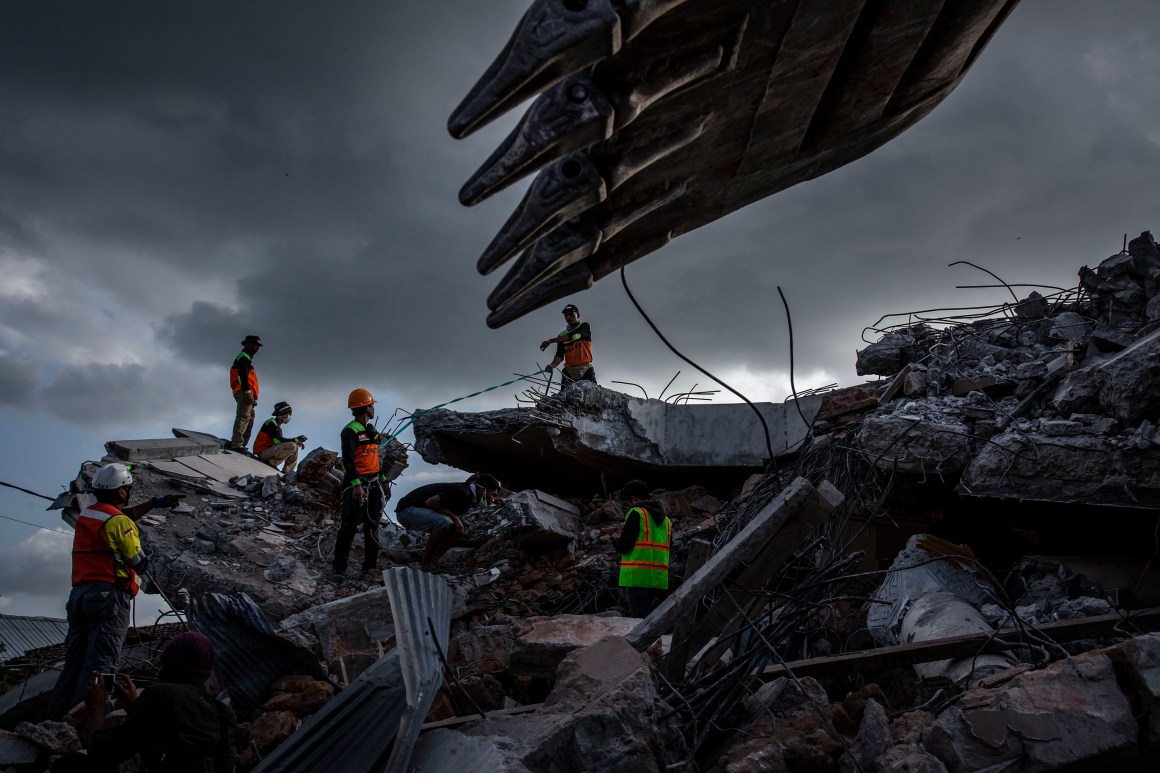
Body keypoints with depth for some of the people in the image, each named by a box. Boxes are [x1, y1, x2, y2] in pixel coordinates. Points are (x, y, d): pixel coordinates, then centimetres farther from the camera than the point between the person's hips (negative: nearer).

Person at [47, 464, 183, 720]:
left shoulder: (85, 515, 17)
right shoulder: (120, 523, -9)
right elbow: (138, 563, -5)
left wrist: (154, 503, 42)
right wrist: (143, 561, 18)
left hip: (79, 593, 8)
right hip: (109, 595, -8)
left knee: (73, 664, 11)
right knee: (100, 664, -9)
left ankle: (55, 720, 10)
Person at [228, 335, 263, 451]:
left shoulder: (246, 358, 29)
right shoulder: (244, 357, -3)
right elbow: (243, 376, -17)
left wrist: (253, 397, 22)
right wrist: (248, 392, -25)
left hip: (245, 393, 11)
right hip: (244, 392, -11)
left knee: (250, 417, 11)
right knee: (244, 417, -17)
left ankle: (242, 443, 10)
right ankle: (237, 444, -24)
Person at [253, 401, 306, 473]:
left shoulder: (277, 426, 22)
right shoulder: (271, 422, -8)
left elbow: (282, 440, 13)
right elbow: (278, 440, -19)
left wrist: (297, 439, 2)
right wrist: (295, 440, -17)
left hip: (269, 451, 10)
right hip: (263, 452, -10)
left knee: (295, 446, 15)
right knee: (292, 446, -24)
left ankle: (287, 471, 3)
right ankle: (271, 463, -17)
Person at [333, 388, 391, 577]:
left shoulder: (371, 430, 17)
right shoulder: (350, 431, -10)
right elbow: (348, 460, -18)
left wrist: (384, 481, 20)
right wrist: (356, 485, -26)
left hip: (374, 483, 8)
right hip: (357, 483, -8)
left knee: (372, 525, 9)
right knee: (350, 525, -7)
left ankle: (370, 565, 15)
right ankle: (339, 567, -1)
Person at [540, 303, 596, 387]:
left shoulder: (585, 327, 9)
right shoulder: (562, 335, 18)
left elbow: (574, 336, -11)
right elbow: (560, 355, 9)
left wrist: (550, 341, -15)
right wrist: (552, 365, -15)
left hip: (585, 370, -3)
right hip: (568, 371, 3)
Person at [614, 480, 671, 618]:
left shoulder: (636, 513, -5)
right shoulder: (665, 518, 19)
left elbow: (624, 546, -11)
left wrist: (616, 542, 12)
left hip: (639, 577, -7)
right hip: (659, 579, 7)